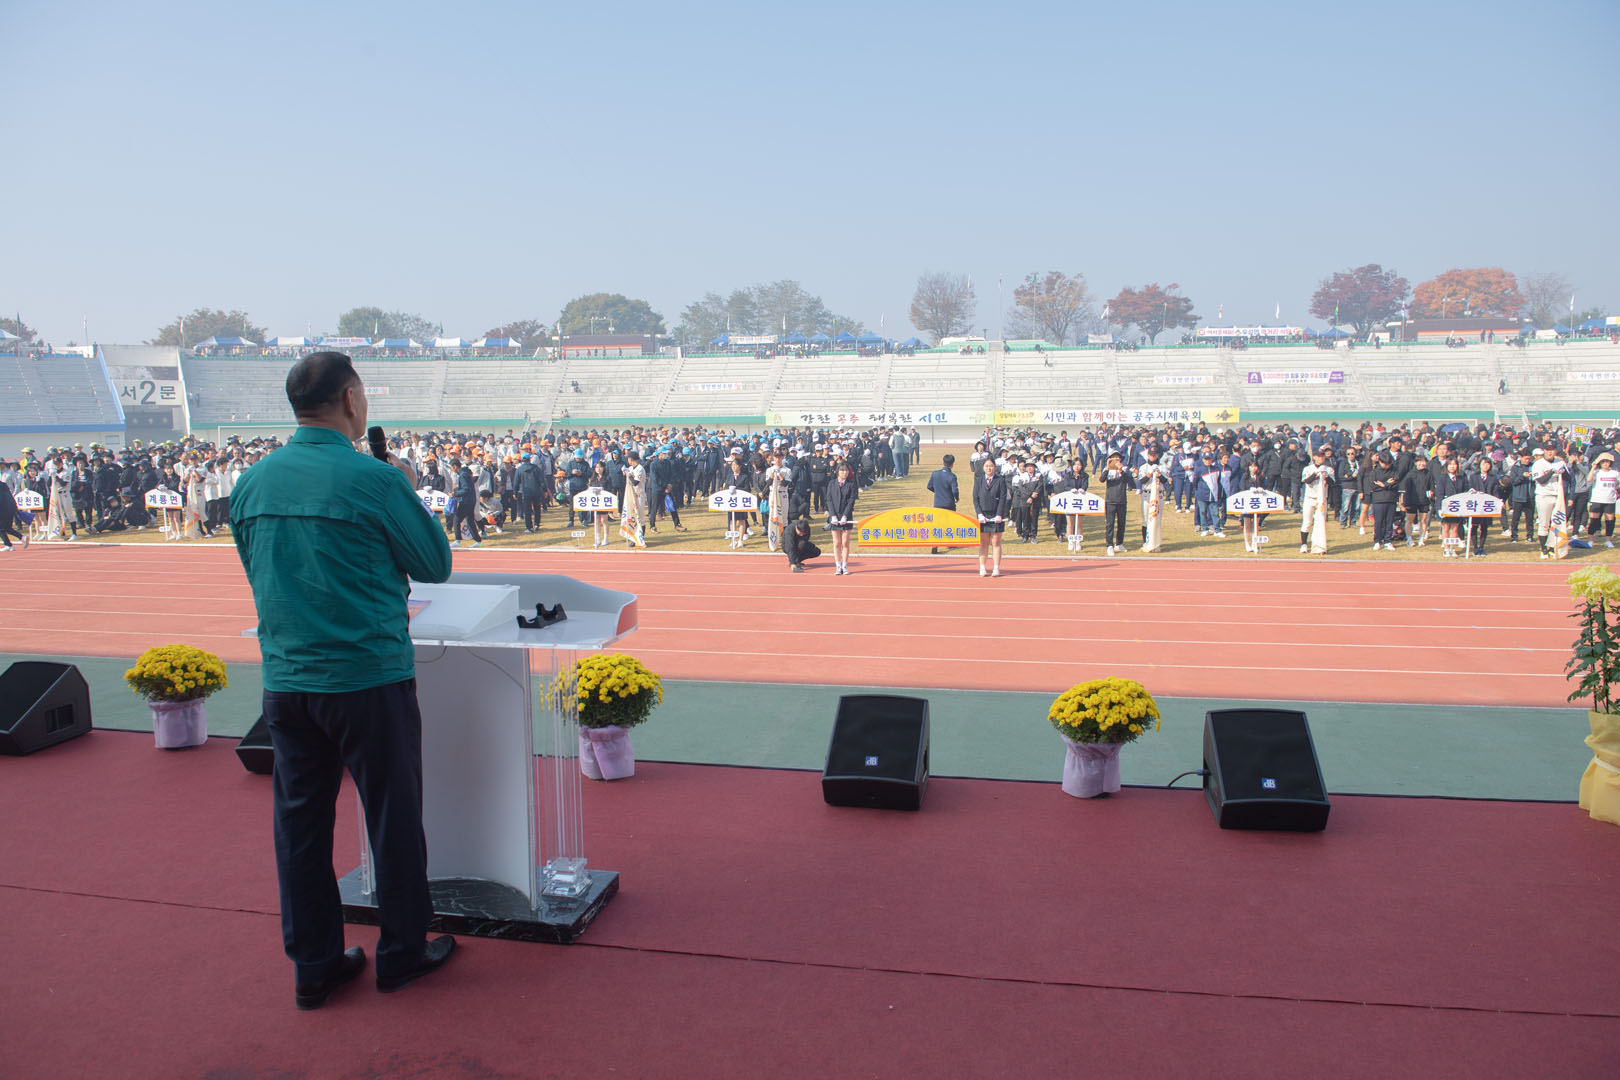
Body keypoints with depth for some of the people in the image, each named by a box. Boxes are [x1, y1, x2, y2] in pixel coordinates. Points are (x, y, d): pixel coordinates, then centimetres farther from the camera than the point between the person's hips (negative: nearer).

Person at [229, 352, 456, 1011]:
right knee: (392, 817, 10)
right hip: (369, 679, -5)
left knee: (300, 821, 14)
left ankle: (314, 965, 24)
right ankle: (403, 953, 23)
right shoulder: (373, 479, -14)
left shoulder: (252, 483, 3)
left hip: (285, 680, 5)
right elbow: (436, 565, -4)